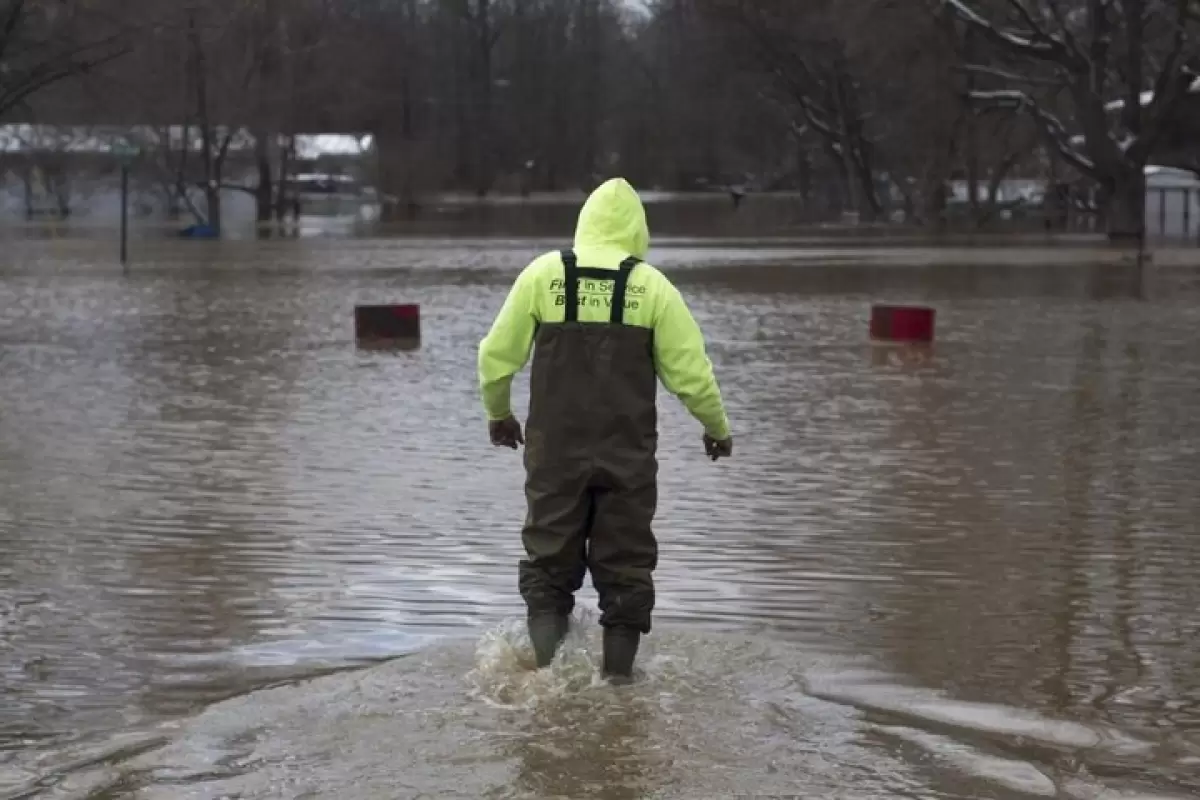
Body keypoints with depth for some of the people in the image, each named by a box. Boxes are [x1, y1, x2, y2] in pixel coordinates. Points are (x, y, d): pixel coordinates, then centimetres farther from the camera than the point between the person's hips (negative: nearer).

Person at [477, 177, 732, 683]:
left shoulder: (544, 273, 1)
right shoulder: (651, 285, -1)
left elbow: (497, 355, 3)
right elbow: (691, 371, -1)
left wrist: (497, 413, 21)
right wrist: (717, 427, 16)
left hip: (554, 450, 1)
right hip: (628, 453, -1)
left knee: (549, 560, 10)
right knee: (625, 566, 11)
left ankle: (544, 669, -4)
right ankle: (619, 671, 11)